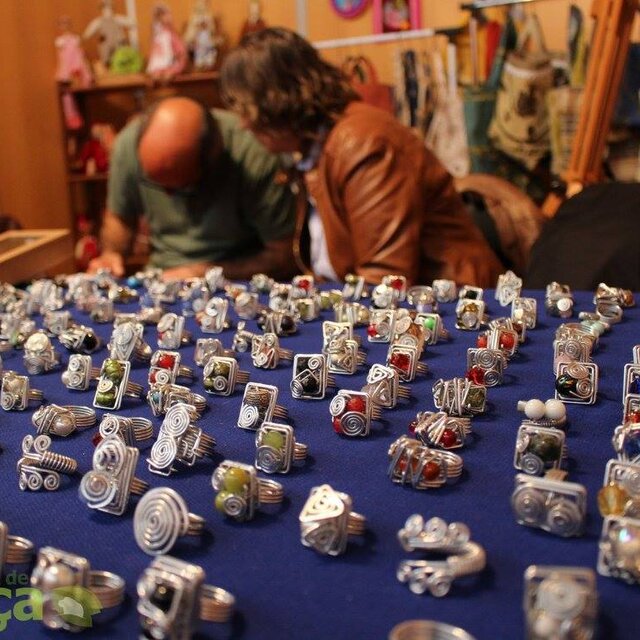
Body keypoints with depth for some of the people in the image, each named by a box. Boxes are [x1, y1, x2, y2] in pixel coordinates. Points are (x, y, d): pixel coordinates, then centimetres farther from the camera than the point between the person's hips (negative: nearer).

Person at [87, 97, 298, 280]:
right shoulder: (129, 143, -11)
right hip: (161, 281, 4)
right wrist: (111, 253, -10)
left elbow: (282, 258, -15)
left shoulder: (255, 157, -24)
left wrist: (206, 273, -20)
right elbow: (119, 217, 9)